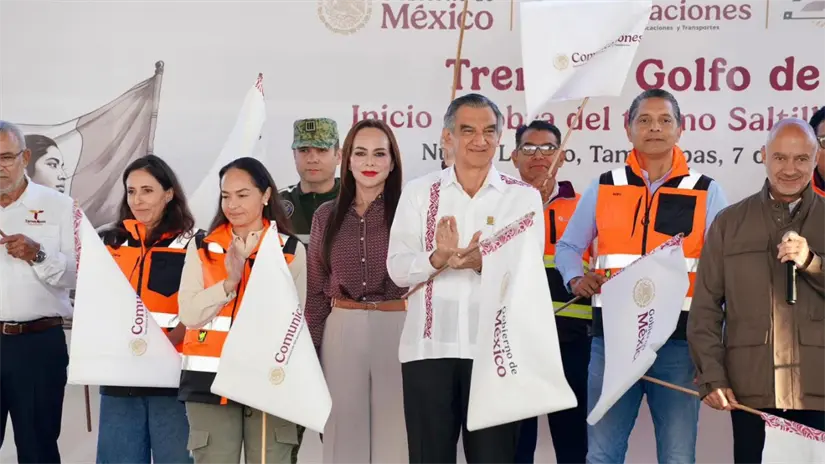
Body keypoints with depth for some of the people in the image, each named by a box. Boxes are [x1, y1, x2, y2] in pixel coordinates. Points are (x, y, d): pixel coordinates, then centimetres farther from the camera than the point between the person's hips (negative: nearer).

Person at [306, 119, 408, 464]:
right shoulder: (327, 216, 7)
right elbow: (315, 290, 11)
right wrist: (309, 351, 9)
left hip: (397, 330, -2)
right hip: (341, 333, 3)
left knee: (394, 431, 2)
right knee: (344, 431, 8)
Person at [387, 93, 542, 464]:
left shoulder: (524, 196, 5)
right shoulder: (418, 193, 8)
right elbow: (397, 268, -1)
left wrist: (485, 263, -25)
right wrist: (438, 258, -21)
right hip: (428, 347, 1)